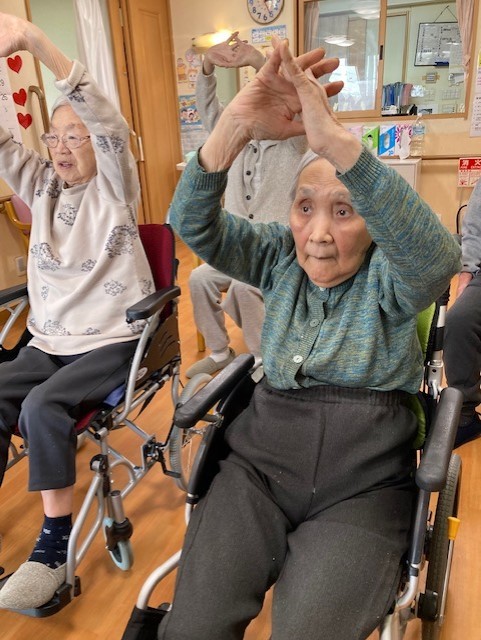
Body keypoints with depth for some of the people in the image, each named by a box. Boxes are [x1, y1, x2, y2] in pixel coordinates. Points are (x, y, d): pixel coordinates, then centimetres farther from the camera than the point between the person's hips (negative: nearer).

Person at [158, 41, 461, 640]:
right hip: (260, 467, 2)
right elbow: (193, 224, -8)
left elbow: (434, 256, -27)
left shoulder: (389, 277, -3)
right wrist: (236, 126, -29)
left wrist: (338, 142, -40)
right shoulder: (278, 257, 6)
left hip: (363, 487, -1)